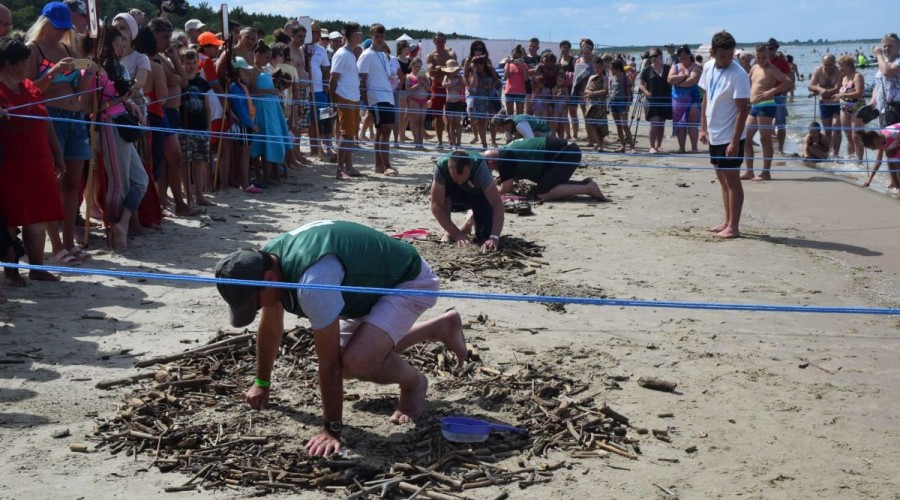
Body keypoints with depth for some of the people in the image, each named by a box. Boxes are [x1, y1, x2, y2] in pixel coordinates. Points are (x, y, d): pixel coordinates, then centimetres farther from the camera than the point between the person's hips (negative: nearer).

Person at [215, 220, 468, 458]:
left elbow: (329, 362, -32)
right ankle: (439, 327, 37)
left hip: (409, 280, -9)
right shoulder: (267, 260, -11)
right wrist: (262, 383, 17)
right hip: (375, 281, 9)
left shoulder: (312, 280, -39)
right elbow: (270, 328, 7)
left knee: (356, 361, -30)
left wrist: (331, 429, -24)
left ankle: (414, 383, 4)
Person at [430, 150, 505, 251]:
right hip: (456, 195, 0)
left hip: (479, 196, 0)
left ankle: (473, 218, 16)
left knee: (485, 234, -20)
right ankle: (448, 231, -11)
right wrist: (457, 234, -39)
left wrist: (494, 237, -52)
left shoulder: (479, 167, -38)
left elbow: (497, 203, -41)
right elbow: (436, 206, -34)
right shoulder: (441, 166, -35)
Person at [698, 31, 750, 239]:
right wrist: (703, 128, 13)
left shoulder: (738, 75, -17)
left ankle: (733, 227, 2)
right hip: (714, 135, 8)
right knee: (722, 179, 14)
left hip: (730, 137, -8)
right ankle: (727, 222, 24)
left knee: (732, 179, -3)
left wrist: (735, 142, -22)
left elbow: (743, 110, -19)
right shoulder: (708, 67, 4)